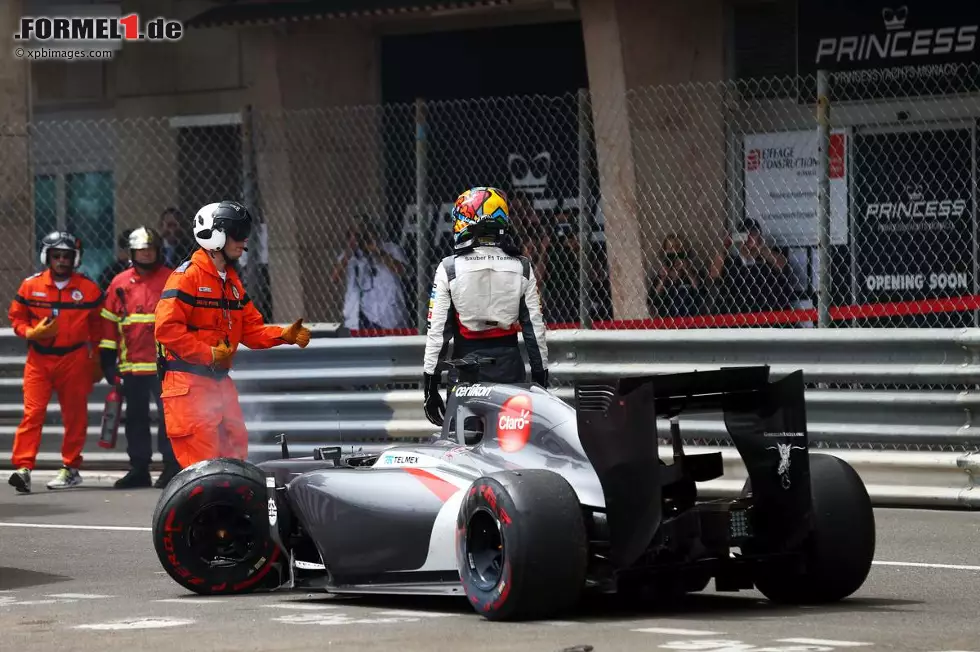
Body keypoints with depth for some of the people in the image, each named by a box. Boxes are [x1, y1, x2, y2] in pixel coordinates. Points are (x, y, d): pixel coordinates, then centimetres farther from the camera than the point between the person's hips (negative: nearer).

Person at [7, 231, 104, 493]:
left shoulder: (89, 289, 1)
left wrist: (96, 362, 8)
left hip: (75, 360, 0)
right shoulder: (31, 285, 2)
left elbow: (99, 326, 9)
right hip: (38, 360, 0)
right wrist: (32, 332, -11)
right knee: (33, 412, -11)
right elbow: (16, 317, 10)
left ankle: (70, 468, 18)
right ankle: (23, 468, -17)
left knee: (75, 415, 6)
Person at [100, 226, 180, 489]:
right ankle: (138, 469, 17)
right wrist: (107, 358, 7)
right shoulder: (120, 283, 10)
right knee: (136, 417, 10)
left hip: (164, 365, -4)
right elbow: (109, 321, 11)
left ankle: (171, 467, 0)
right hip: (132, 365, 4)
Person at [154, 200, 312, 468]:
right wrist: (208, 354, -19)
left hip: (220, 381, 9)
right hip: (188, 383, -9)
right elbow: (167, 328, -20)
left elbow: (251, 329, 16)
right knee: (201, 461, -12)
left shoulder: (232, 281, 18)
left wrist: (285, 335, -1)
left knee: (234, 452, 11)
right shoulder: (187, 276, -12)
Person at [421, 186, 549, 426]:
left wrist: (430, 386, 1)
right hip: (510, 368, 2)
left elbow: (437, 329, -5)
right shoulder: (522, 268, 2)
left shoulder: (449, 269, -5)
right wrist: (541, 376, 12)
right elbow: (535, 327, 3)